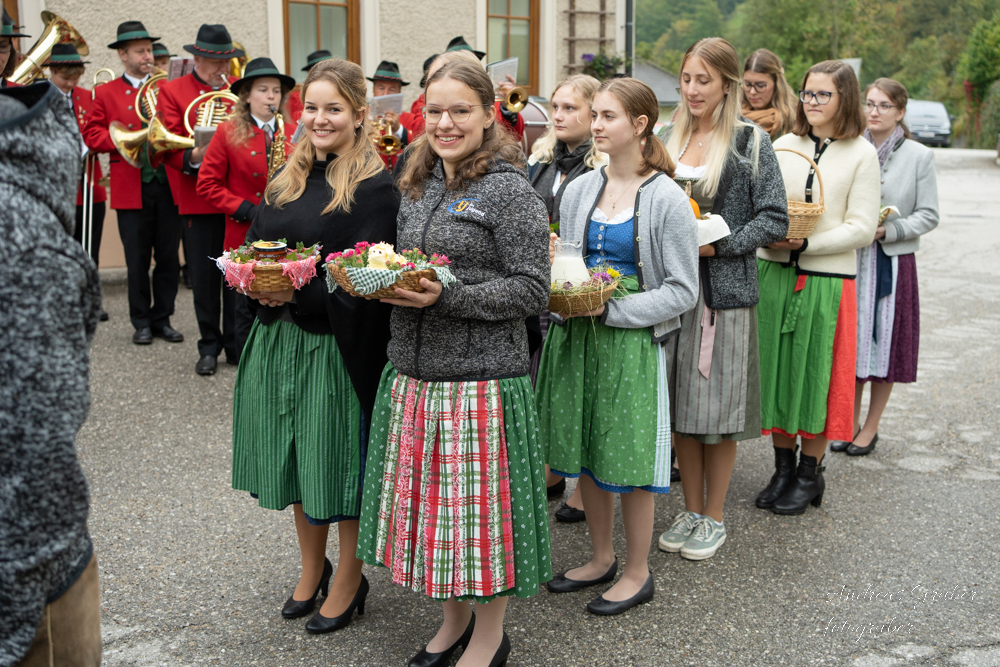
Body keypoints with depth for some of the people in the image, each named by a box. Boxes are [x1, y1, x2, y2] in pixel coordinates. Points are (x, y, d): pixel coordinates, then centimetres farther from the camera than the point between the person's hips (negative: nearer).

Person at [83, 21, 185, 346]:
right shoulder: (105, 93, 7)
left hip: (168, 186, 2)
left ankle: (162, 318, 17)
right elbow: (92, 135, 2)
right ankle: (141, 322, 15)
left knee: (169, 258, 4)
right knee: (137, 260, 3)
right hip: (130, 189, -2)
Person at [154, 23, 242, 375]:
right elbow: (168, 146, -6)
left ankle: (236, 344, 16)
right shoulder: (172, 91, 4)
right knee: (204, 275, 4)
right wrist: (193, 156, -25)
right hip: (198, 199, -2)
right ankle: (209, 346, 16)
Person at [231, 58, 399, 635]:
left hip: (336, 344, -6)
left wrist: (301, 292, -25)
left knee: (339, 460, 4)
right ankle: (312, 568, 34)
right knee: (292, 455, 15)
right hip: (276, 339, 7)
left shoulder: (374, 187, -10)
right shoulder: (286, 181, 12)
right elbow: (251, 245, 16)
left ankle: (349, 581, 22)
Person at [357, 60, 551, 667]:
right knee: (430, 500, 15)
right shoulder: (419, 187, 12)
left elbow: (532, 290, -13)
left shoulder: (510, 190, -9)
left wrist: (446, 297, -22)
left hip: (482, 376, -7)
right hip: (413, 372, 7)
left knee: (481, 504, 2)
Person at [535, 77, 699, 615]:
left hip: (633, 341, -5)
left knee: (630, 457, 3)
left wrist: (610, 309, -17)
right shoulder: (578, 191, 7)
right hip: (576, 335, 6)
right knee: (584, 450, 13)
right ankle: (601, 557, 32)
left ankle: (637, 572, 21)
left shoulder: (667, 199, -9)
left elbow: (682, 291, -10)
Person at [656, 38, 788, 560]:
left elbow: (774, 220, -7)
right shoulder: (669, 139, 11)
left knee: (718, 407, 3)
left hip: (725, 291, -4)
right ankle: (690, 511, 25)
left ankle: (713, 518, 18)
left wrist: (716, 246, -17)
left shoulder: (751, 142, -3)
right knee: (679, 405, 10)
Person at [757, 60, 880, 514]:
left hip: (828, 281, -3)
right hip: (775, 275, 3)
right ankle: (783, 467, 20)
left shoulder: (861, 154, -1)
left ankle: (810, 474, 17)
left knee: (817, 373, 3)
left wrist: (806, 243, -16)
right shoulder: (783, 146, 9)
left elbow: (862, 228, -6)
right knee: (777, 369, 6)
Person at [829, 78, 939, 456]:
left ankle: (871, 428, 17)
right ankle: (851, 422, 22)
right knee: (850, 341, 7)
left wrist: (886, 230, -15)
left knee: (885, 344, 3)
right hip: (849, 260, 2)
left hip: (892, 262, -2)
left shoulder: (919, 156, -1)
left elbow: (928, 216, -2)